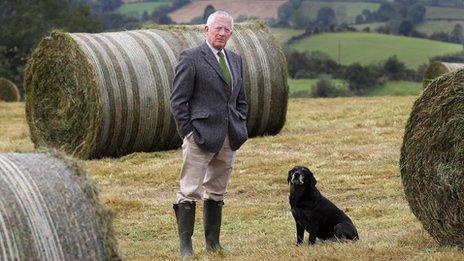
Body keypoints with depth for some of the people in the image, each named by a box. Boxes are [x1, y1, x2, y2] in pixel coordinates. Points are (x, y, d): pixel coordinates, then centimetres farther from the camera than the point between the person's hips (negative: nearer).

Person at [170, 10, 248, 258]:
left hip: (229, 139, 7)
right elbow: (178, 100, -7)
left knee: (217, 191, 12)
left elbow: (241, 99, 22)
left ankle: (213, 243, 19)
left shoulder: (235, 60, 15)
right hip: (200, 135, -7)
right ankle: (185, 246, -3)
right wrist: (188, 132, -11)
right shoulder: (191, 58, -6)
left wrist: (240, 127, 9)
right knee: (190, 191, -6)